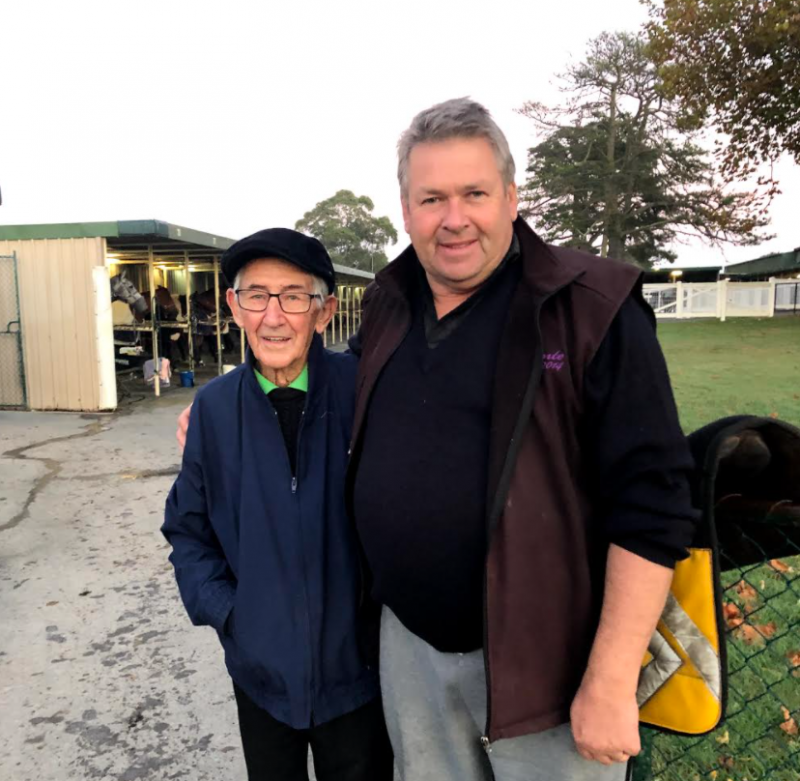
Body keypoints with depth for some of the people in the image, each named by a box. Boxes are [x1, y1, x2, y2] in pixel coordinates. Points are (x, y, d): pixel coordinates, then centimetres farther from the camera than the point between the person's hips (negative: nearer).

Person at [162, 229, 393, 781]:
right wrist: (225, 608, -7)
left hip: (358, 663, -2)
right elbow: (188, 528, 3)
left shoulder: (364, 391, -17)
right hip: (261, 668, 2)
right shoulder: (214, 407, -8)